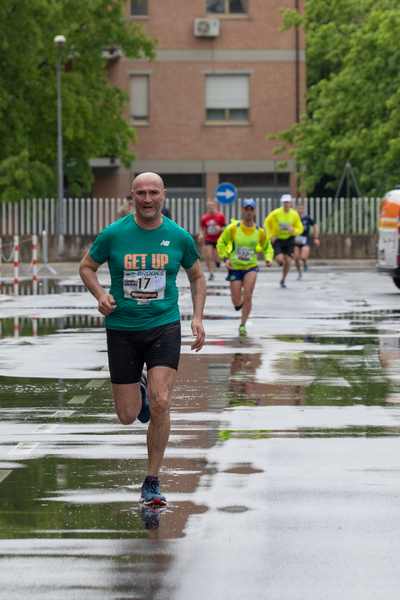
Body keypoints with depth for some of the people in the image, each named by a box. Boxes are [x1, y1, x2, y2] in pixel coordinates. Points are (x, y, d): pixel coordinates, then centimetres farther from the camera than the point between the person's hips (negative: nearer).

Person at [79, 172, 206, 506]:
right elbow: (87, 266, 10)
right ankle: (139, 393, 44)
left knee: (160, 404, -17)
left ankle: (152, 482, -2)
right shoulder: (114, 234, -4)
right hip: (122, 329, 0)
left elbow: (197, 276, 16)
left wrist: (198, 317, 3)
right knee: (127, 416, 4)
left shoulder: (178, 237, 0)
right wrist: (100, 294, -10)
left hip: (164, 326, 0)